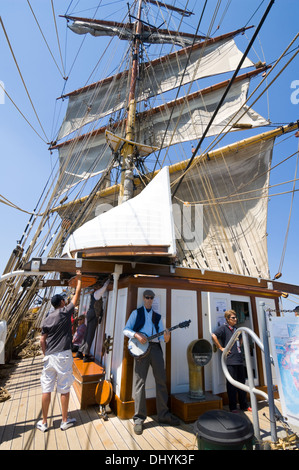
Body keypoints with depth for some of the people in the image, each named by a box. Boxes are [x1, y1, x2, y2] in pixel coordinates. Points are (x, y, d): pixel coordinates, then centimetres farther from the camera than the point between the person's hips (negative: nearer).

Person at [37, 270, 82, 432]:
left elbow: (42, 340, 9)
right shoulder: (65, 312, -8)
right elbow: (77, 295, -2)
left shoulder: (47, 319, 8)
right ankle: (65, 421, 21)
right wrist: (79, 278, 9)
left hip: (49, 356, 5)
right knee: (64, 389, 8)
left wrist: (46, 354, 21)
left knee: (46, 389, 13)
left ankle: (43, 422, 24)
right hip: (63, 355, -5)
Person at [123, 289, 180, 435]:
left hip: (155, 347, 3)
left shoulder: (157, 316, 19)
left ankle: (163, 415, 20)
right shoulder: (136, 313, 10)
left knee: (161, 381, 6)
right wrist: (137, 335, -14)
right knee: (140, 382, -1)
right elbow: (126, 330, 4)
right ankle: (139, 418, 10)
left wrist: (165, 338, -11)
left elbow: (161, 334, 12)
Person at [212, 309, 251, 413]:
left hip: (239, 360, 8)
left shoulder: (235, 329, 15)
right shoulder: (223, 327, -10)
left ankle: (244, 405, 30)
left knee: (241, 383, 16)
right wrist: (221, 348, -20)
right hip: (230, 361, -7)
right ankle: (233, 407, 14)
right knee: (232, 384, 1)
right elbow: (214, 336, -25)